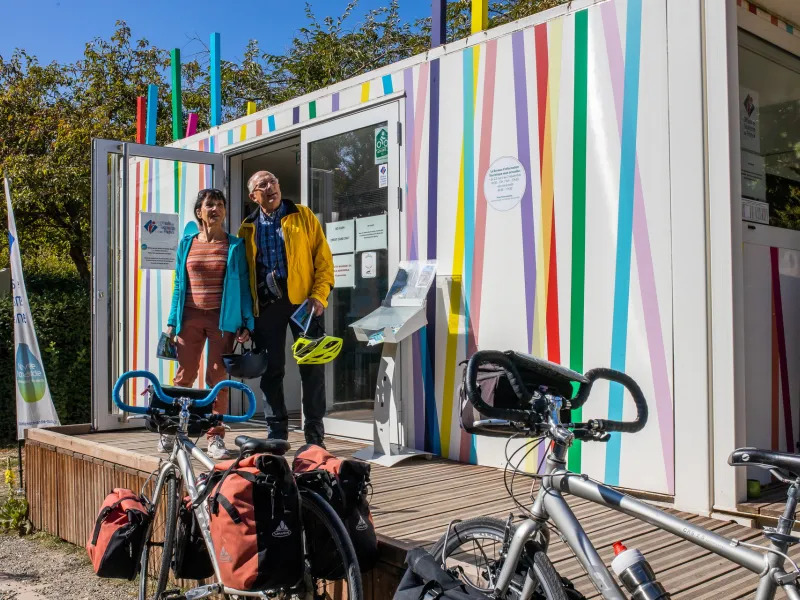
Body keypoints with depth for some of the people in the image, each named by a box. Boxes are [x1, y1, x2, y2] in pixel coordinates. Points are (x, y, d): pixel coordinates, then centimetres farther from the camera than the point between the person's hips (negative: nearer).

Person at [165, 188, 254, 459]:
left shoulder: (235, 245, 4)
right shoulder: (187, 244, 10)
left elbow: (243, 285, 3)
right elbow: (179, 284, 12)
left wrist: (246, 323, -4)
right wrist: (171, 321, 6)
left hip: (223, 318, -1)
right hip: (190, 317, 2)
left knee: (218, 378, 1)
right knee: (184, 376, 3)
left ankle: (216, 438, 9)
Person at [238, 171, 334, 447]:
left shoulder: (303, 216, 5)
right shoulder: (247, 229, 12)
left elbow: (324, 258, 1)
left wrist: (319, 295, -11)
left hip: (303, 301, -2)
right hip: (265, 306, 2)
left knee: (312, 368, -1)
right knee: (271, 370, 6)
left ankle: (314, 434, 8)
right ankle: (277, 433, 17)